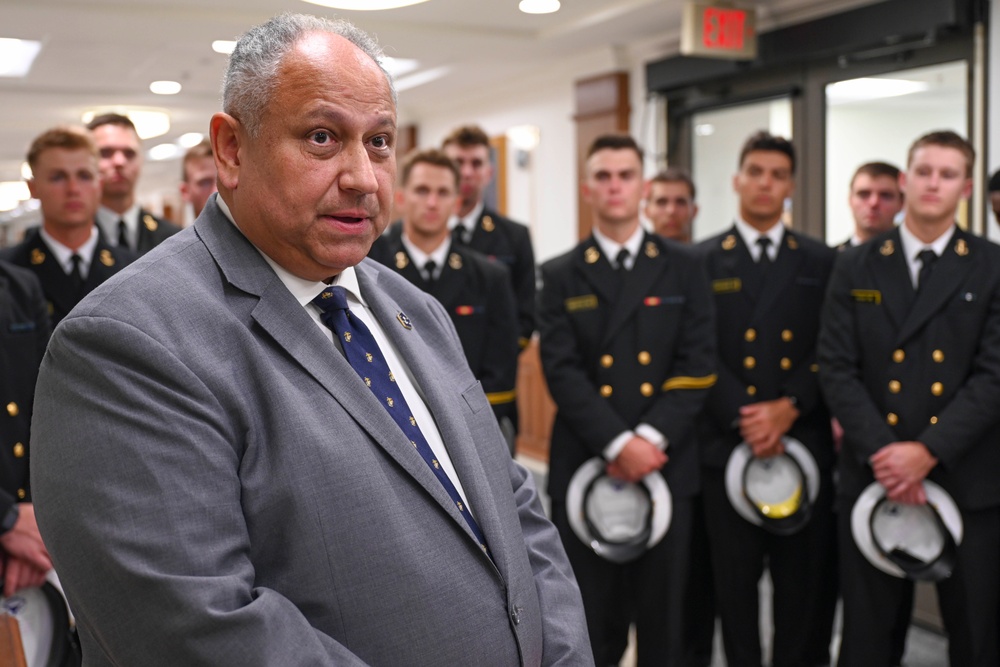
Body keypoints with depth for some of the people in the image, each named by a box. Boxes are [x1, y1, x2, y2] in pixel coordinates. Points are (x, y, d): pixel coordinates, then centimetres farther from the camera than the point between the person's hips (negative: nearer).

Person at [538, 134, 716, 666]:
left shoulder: (682, 269, 7)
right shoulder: (561, 277, 5)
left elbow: (696, 367, -1)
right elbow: (563, 373, -5)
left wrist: (650, 438, -14)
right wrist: (618, 443, -16)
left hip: (665, 464, 1)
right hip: (584, 466, 0)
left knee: (662, 610, 9)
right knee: (590, 615, 8)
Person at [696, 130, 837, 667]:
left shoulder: (821, 262, 9)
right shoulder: (702, 262, 4)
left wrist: (787, 408, -13)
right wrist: (744, 419, -15)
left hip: (804, 443, 1)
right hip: (727, 444, -1)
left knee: (803, 579, 7)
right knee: (735, 579, 7)